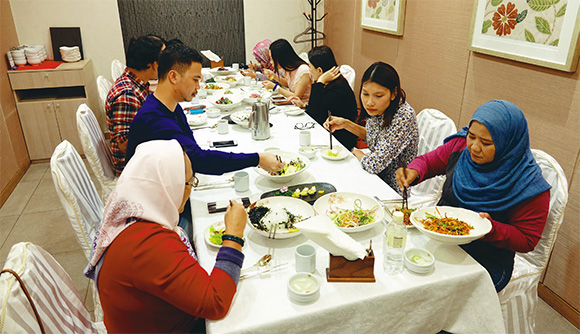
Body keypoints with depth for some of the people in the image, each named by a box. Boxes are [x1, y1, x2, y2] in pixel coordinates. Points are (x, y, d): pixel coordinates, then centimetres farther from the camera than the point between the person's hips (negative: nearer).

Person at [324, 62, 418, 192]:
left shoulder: (403, 117, -28)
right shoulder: (376, 110, -6)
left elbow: (373, 165, -28)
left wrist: (356, 152, -8)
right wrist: (346, 124, 2)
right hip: (379, 178, 6)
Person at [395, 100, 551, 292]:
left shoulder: (529, 185, -16)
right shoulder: (460, 146, -5)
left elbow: (527, 241, -9)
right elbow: (427, 161, 10)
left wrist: (491, 229, -27)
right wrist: (413, 172, -13)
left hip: (485, 262, -4)